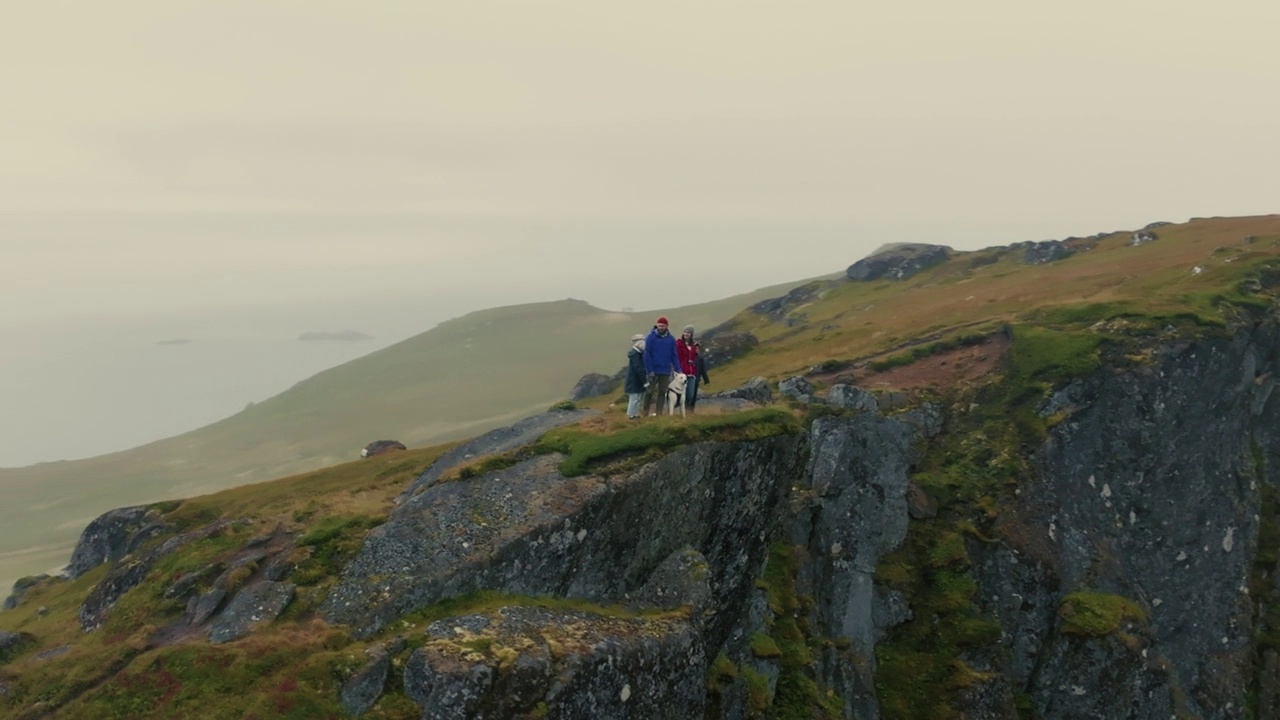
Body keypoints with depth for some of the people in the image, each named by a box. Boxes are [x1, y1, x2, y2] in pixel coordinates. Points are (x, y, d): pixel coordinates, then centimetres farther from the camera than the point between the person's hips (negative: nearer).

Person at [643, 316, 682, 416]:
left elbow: (674, 355, 6)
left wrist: (677, 370, -1)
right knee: (649, 392, 2)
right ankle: (645, 413, 9)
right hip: (653, 370, -3)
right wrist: (649, 370, -15)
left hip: (666, 371, 3)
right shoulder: (651, 337, -7)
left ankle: (659, 413, 13)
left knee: (662, 392, 7)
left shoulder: (671, 339, 3)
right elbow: (647, 354, -10)